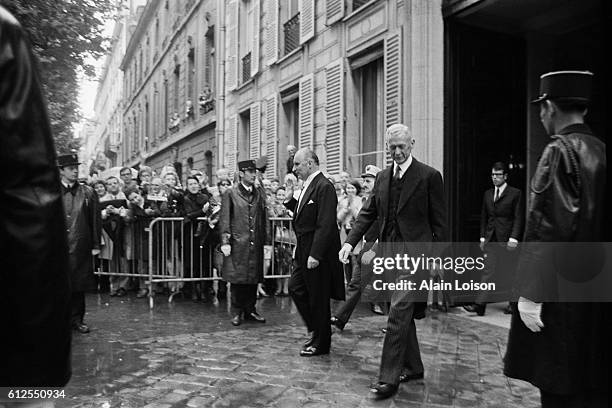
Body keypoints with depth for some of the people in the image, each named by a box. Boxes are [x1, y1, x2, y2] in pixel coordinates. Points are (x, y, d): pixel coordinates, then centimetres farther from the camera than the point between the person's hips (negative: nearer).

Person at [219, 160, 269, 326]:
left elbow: (265, 219, 14)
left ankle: (250, 310, 21)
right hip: (237, 244, -4)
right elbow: (224, 219, -3)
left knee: (253, 278, 8)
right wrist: (225, 241, -10)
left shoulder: (260, 194, 13)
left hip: (256, 244, 4)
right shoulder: (230, 194, 0)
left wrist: (267, 241, 9)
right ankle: (237, 312, 14)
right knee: (237, 278, 1)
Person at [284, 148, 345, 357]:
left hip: (317, 252, -10)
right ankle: (317, 330, 30)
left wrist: (315, 255, -25)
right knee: (295, 288, 14)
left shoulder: (324, 187, -17)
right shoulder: (308, 186, 13)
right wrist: (290, 200, 4)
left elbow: (325, 225, -23)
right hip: (304, 250, 10)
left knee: (318, 298, 3)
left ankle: (321, 344, 19)